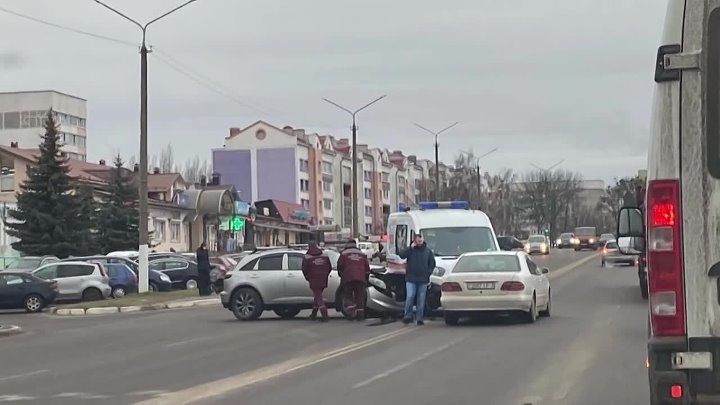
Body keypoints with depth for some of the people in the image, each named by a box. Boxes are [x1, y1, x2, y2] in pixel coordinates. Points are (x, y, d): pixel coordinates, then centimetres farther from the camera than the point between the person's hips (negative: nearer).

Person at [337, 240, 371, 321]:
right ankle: (360, 315, 4)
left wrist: (341, 276, 24)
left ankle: (352, 312, -12)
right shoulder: (362, 254, 19)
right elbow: (367, 268, 19)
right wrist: (366, 279, 28)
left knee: (347, 296, 5)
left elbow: (339, 267, 7)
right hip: (360, 279, 3)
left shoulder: (344, 254, 8)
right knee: (359, 297, 7)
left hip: (348, 278, -3)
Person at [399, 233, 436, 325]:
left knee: (421, 300, 3)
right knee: (409, 297, -9)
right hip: (411, 279, -1)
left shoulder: (428, 251, 8)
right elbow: (401, 255, -13)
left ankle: (419, 318, 8)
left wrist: (428, 273, 1)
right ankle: (408, 316, 2)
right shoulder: (410, 250, 4)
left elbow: (432, 263, 13)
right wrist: (411, 247, -16)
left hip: (423, 280, 1)